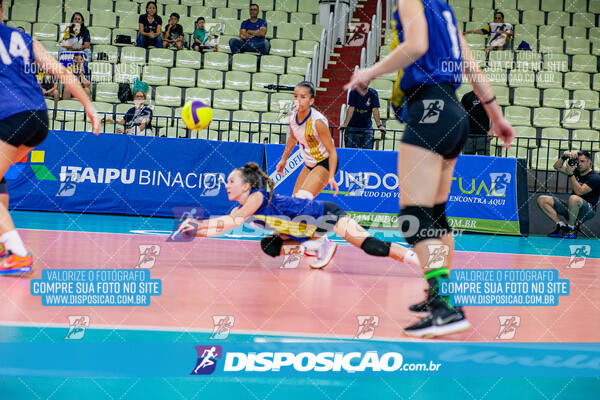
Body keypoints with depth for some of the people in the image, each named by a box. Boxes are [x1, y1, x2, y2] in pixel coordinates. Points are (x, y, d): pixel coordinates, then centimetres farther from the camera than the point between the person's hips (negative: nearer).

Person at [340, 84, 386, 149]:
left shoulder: (373, 93, -8)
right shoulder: (353, 92, -8)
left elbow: (375, 110, -11)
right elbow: (351, 108, -11)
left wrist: (379, 125, -19)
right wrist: (345, 124, -18)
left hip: (367, 127, 0)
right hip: (352, 126, 0)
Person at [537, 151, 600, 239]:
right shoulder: (577, 172, 12)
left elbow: (579, 192, -24)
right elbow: (557, 167, 12)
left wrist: (571, 174, -26)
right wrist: (564, 156, -6)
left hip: (588, 211, -7)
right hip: (571, 208, 7)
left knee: (574, 198, -43)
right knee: (542, 200, -3)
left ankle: (571, 230, -22)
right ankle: (561, 225, -9)